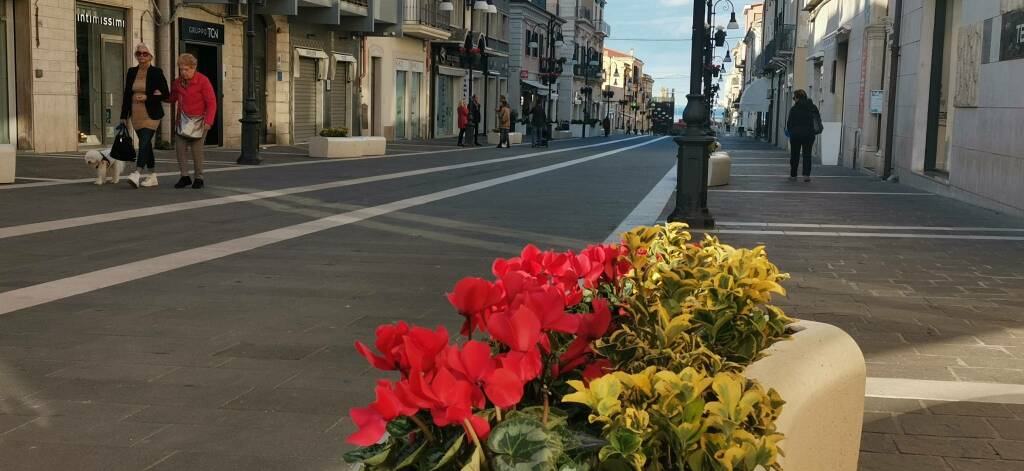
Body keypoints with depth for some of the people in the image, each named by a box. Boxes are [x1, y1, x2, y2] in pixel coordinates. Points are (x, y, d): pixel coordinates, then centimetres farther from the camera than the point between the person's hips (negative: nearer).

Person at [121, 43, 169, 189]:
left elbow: (165, 95, -4)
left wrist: (147, 97, -16)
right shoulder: (131, 72, 9)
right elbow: (126, 95, 12)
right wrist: (124, 116, 10)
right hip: (136, 115, 5)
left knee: (144, 143, -16)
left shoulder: (156, 72, -4)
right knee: (146, 144, 11)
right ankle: (152, 176, 18)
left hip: (151, 115, -5)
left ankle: (137, 174, -25)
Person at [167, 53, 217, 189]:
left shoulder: (203, 81, -10)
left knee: (196, 149, -7)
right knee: (180, 147, -4)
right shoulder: (177, 82, 7)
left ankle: (198, 178, 5)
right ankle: (184, 176, 5)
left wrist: (208, 121, -22)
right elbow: (172, 98, 21)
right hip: (182, 120, 5)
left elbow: (211, 103, -12)